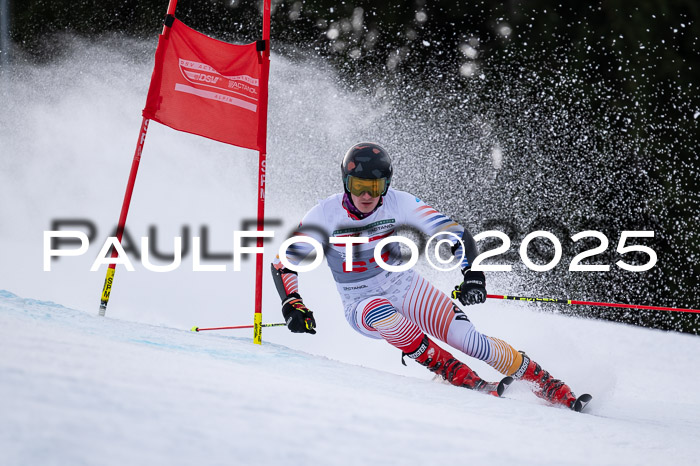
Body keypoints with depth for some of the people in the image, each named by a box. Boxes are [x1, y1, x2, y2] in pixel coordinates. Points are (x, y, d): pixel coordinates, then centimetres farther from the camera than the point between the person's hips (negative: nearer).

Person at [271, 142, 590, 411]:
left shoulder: (399, 204, -16)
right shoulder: (325, 215, -18)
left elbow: (456, 235, -17)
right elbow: (283, 264, -13)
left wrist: (472, 274, -34)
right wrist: (292, 305, -29)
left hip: (408, 289, 0)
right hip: (362, 306, 0)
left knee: (472, 343, -20)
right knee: (380, 311, -39)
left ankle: (547, 384, 0)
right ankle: (462, 379, -28)